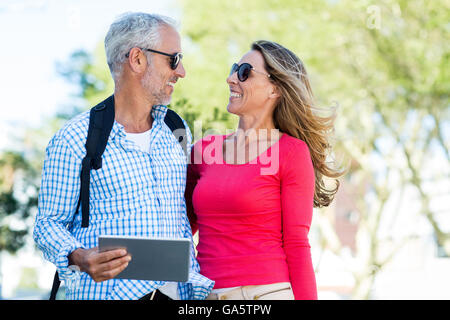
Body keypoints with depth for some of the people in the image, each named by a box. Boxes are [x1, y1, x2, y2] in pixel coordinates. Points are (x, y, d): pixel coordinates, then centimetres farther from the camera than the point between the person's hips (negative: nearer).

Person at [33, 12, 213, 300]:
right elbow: (49, 222, -2)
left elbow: (185, 217, 13)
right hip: (105, 292, -4)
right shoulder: (73, 140, -5)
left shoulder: (177, 131, 11)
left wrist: (199, 285, 2)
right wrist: (78, 258, -23)